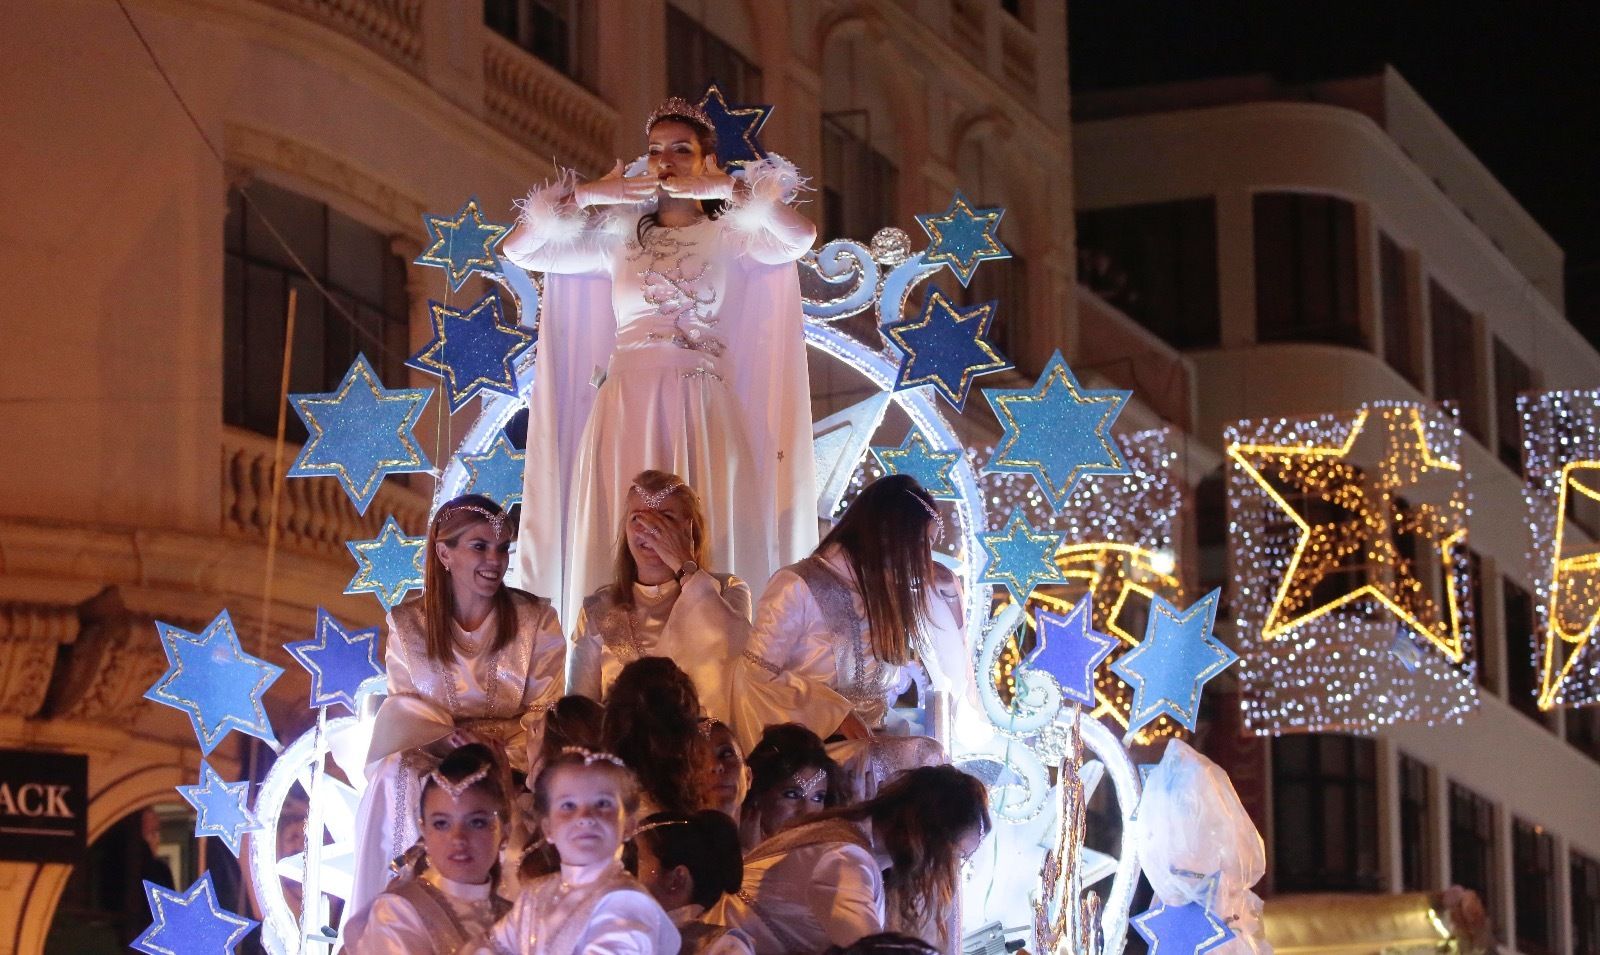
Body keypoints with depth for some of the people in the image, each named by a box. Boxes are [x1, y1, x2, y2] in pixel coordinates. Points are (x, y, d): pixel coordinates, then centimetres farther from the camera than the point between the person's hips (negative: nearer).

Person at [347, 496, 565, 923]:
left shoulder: (535, 620, 3)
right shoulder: (409, 624, 7)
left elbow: (542, 714, -1)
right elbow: (405, 711, 4)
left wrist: (506, 764, -19)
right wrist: (454, 737, -17)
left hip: (511, 765, -1)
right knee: (395, 782, -32)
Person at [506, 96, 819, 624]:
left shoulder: (729, 235, 6)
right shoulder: (619, 237, 14)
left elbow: (802, 235, -14)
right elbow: (516, 248, 10)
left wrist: (726, 187, -6)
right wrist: (587, 195, 4)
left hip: (702, 414, -2)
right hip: (626, 408, 2)